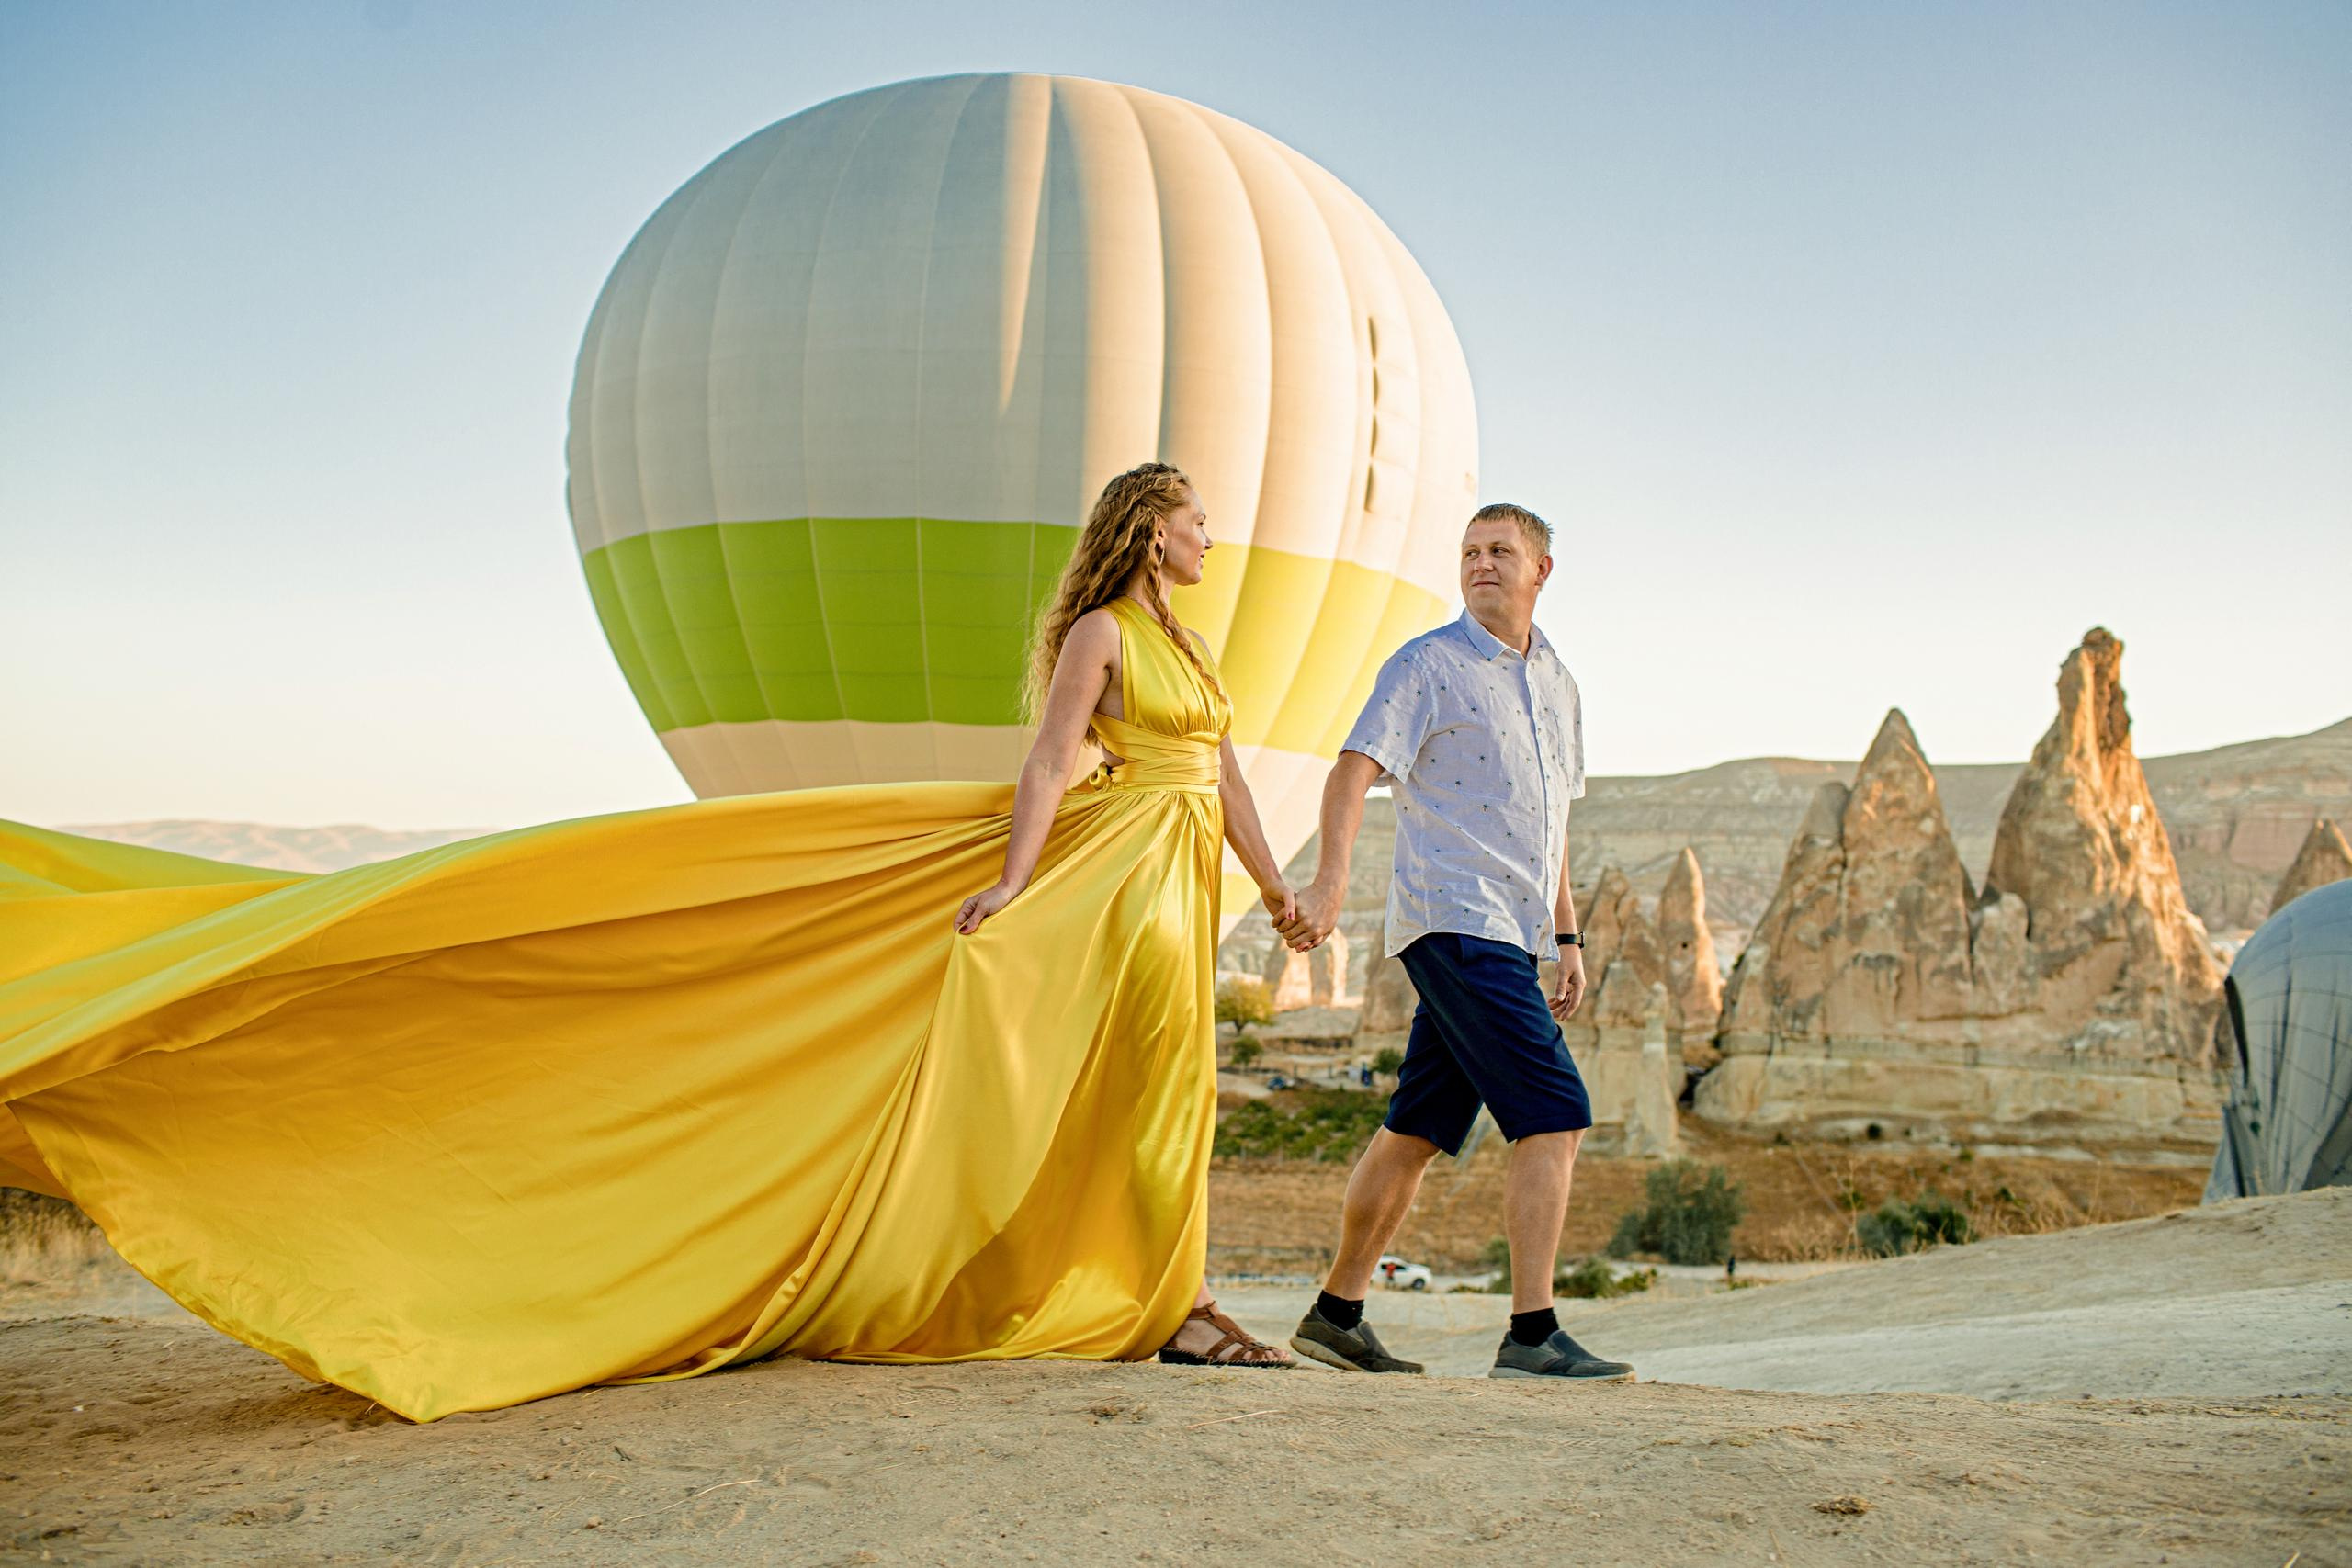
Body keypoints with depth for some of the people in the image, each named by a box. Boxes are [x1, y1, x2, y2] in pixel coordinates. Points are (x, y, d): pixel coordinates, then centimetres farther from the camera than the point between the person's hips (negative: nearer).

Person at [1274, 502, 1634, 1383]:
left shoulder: (1555, 682, 20)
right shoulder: (1428, 665, -4)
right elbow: (1356, 767, -14)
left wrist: (1567, 936, 23)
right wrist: (1328, 884, -28)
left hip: (1508, 933, 8)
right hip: (1455, 921, -8)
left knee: (1417, 1130, 10)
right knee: (1555, 1117, -14)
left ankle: (1336, 1314, 19)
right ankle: (1533, 1334, -11)